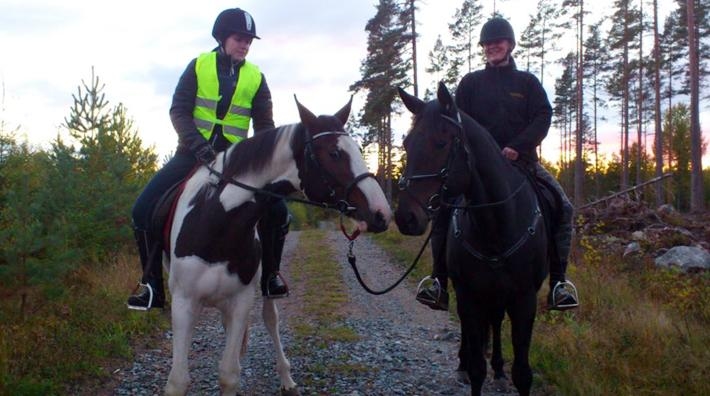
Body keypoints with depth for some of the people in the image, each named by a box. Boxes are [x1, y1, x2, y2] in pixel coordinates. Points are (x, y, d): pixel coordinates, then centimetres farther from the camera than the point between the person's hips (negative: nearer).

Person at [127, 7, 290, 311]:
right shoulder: (199, 65, 0)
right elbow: (178, 111, -7)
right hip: (193, 153, 0)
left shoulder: (256, 77, 4)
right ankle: (151, 285, -2)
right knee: (144, 209, -15)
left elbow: (264, 125, 3)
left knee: (277, 211, -16)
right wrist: (199, 145, -24)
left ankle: (269, 275, 7)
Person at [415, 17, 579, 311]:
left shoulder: (527, 82, 11)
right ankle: (439, 282, -14)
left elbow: (543, 117, -1)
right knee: (442, 206, -21)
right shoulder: (470, 82, 10)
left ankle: (558, 282, -11)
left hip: (521, 160, 1)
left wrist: (518, 146, -17)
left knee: (563, 207, -18)